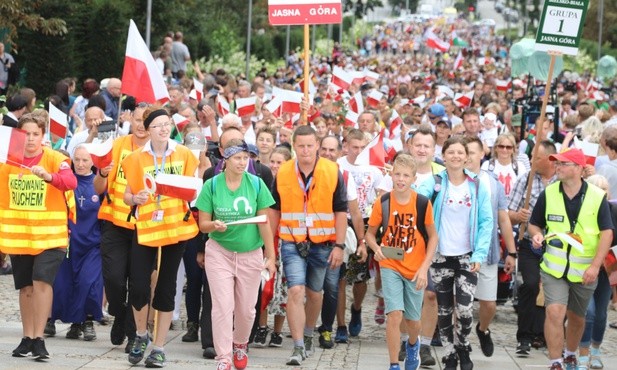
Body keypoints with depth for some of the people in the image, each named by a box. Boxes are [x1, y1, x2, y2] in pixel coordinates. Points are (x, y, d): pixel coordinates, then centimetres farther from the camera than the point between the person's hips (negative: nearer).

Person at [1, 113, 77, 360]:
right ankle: (27, 338, 21)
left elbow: (71, 182, -24)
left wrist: (48, 176, -41)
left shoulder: (55, 159, -8)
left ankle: (39, 339, -11)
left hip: (49, 234, -3)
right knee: (25, 287, 10)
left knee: (42, 282, -16)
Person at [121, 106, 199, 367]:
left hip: (176, 227, 1)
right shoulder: (136, 158, -1)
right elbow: (127, 196, 3)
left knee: (166, 288, 6)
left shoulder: (184, 155, 2)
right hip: (145, 228, -1)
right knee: (138, 287, -8)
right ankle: (141, 335, 19)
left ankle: (159, 347, 15)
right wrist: (136, 199, -19)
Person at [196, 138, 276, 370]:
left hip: (250, 253, 1)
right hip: (219, 252, -1)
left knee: (246, 308, 9)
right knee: (223, 306, -8)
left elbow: (264, 223, -2)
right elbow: (203, 224, -2)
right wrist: (214, 225, -24)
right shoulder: (211, 185, -5)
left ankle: (240, 344, 36)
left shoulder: (256, 184, -5)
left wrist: (270, 256, -2)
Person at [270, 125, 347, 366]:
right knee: (296, 292, -13)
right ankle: (298, 347, -12)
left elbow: (341, 211, -3)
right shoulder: (282, 173, -1)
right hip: (292, 244, 0)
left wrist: (339, 246, -7)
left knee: (314, 292, 14)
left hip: (322, 244, 0)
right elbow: (275, 210, 9)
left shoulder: (332, 172, -6)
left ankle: (307, 336, 37)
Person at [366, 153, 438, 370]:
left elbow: (433, 237, 0)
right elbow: (370, 233, 3)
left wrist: (424, 267, -9)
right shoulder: (382, 203, -8)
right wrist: (376, 248, -19)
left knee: (413, 319, 12)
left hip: (415, 269, 1)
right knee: (395, 315, -16)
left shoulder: (423, 203, -9)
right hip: (390, 267, -1)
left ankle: (413, 345, 47)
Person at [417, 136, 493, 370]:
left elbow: (486, 222, 1)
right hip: (440, 256, 0)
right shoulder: (435, 182, -1)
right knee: (444, 310, 5)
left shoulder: (478, 186, 2)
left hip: (467, 256, 0)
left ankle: (463, 350, 14)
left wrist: (480, 254, -7)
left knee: (464, 309, -10)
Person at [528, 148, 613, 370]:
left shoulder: (597, 197, -8)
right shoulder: (548, 194, -3)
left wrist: (595, 266, -17)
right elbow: (534, 224, 9)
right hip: (554, 267, 0)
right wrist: (537, 235, -15)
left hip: (585, 270, 0)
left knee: (576, 317, 15)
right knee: (555, 312, -17)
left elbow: (606, 233, -8)